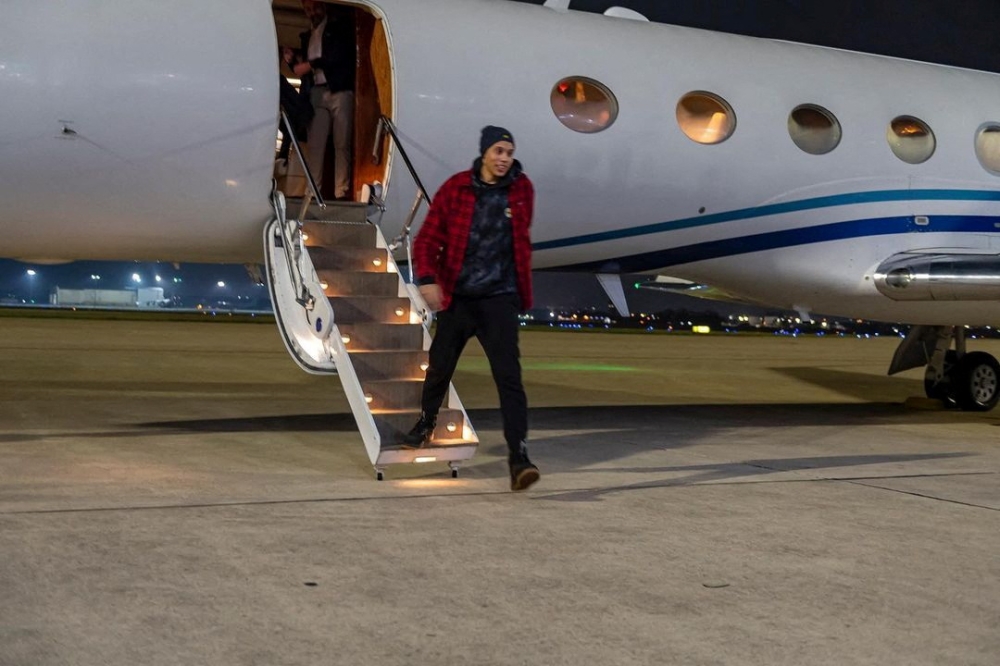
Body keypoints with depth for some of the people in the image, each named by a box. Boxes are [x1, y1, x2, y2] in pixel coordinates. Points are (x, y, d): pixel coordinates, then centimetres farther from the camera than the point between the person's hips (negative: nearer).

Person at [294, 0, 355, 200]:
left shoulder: (339, 26, 10)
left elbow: (342, 54, -6)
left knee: (342, 144, -9)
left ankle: (341, 192, -13)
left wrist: (310, 65, -6)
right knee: (315, 145, -8)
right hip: (316, 94, 4)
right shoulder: (307, 37, 26)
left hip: (339, 91, -4)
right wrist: (294, 62, 6)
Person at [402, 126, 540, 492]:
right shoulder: (456, 188, -5)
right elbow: (428, 238, -6)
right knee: (440, 368, 14)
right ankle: (426, 423, 42)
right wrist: (427, 278, -20)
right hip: (457, 297, 0)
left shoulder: (522, 190, 2)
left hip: (500, 298, 0)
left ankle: (518, 455, -12)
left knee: (508, 375, -11)